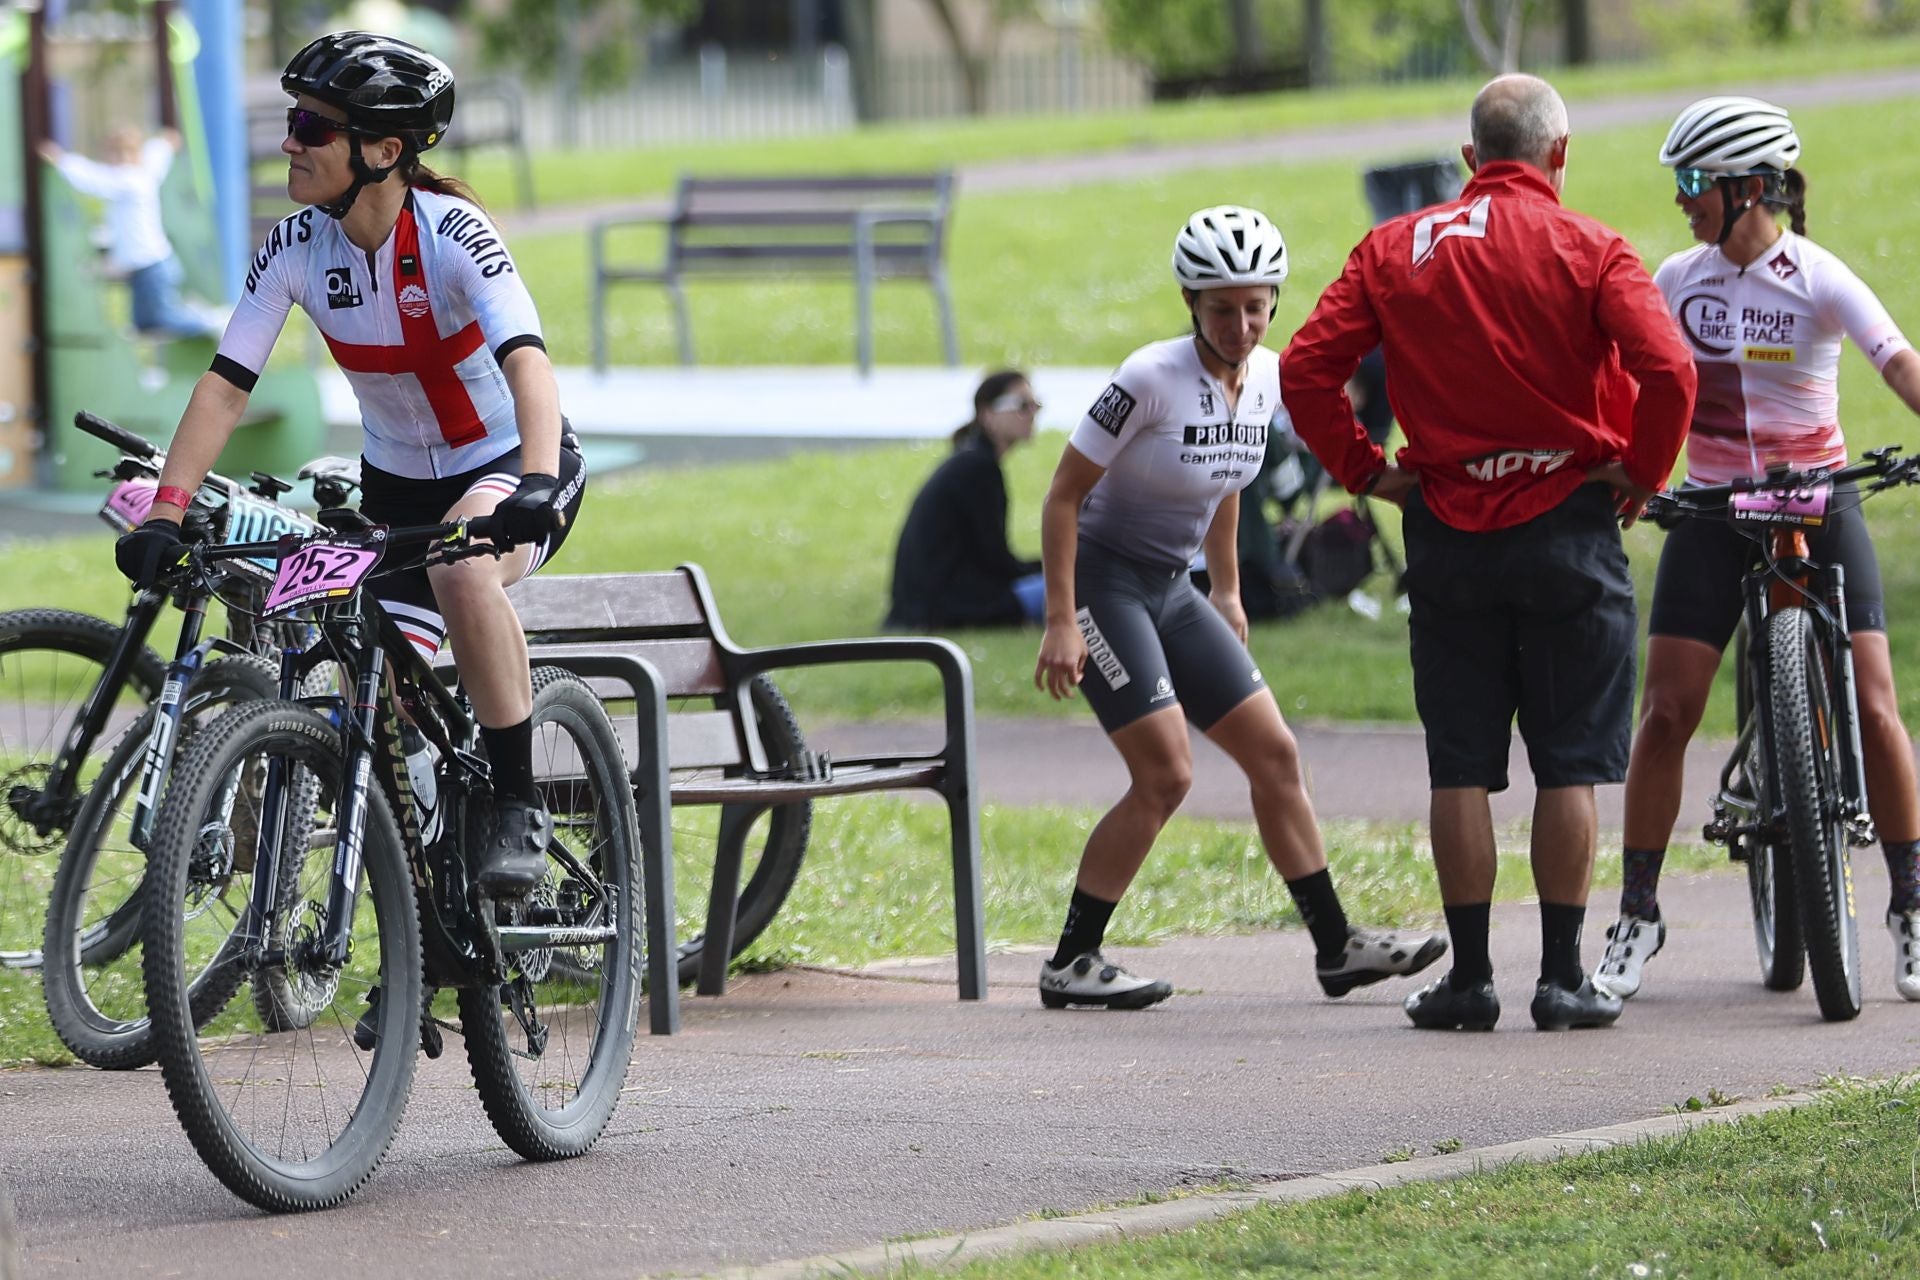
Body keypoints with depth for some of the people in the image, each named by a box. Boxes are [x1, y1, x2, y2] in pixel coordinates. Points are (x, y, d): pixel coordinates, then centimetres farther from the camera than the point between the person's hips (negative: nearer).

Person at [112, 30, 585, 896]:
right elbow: (225, 384, -13)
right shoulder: (296, 249, -12)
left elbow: (525, 358, -37)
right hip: (397, 483, 5)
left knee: (464, 572, -38)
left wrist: (538, 483, -54)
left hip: (511, 467, -5)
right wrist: (166, 514, -25)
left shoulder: (450, 233, -25)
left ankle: (517, 808, -25)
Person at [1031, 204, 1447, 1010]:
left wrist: (1228, 592, 21)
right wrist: (1060, 622, -20)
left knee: (1275, 756, 5)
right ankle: (1070, 965, -6)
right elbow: (1064, 495, -17)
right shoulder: (1152, 379, -22)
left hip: (1171, 590, 7)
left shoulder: (1266, 378, 0)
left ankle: (1335, 946, 12)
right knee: (1166, 775, -14)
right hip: (1104, 581, -7)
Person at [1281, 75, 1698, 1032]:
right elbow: (1668, 369, -19)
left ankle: (1468, 975, 7)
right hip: (1568, 518, -2)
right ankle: (1563, 978, 1)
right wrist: (1641, 470, -4)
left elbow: (1305, 369, -3)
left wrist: (1364, 470, 6)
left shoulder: (1395, 249, 3)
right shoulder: (1589, 250, -5)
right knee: (1569, 765, 3)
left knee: (1460, 766, 7)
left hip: (1448, 527, 2)